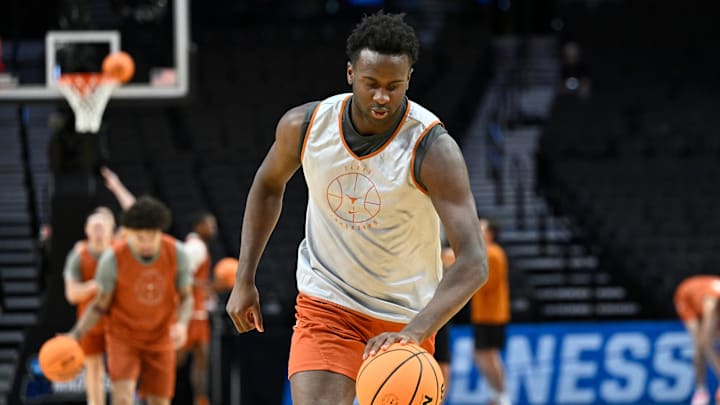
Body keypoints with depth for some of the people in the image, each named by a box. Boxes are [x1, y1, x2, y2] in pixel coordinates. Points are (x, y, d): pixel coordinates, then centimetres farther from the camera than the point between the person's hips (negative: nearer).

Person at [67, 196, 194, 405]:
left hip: (160, 339, 2)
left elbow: (186, 297, -2)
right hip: (123, 336, -2)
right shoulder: (112, 259, -19)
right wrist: (75, 335, -18)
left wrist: (182, 323, -23)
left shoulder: (177, 253, -15)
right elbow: (101, 304, -6)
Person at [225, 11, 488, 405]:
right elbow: (268, 184, 12)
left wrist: (416, 331, -45)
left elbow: (473, 262, -31)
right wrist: (244, 280, 10)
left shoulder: (432, 149, -24)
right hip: (326, 303, 1)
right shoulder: (304, 125, -12)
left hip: (404, 316, -1)